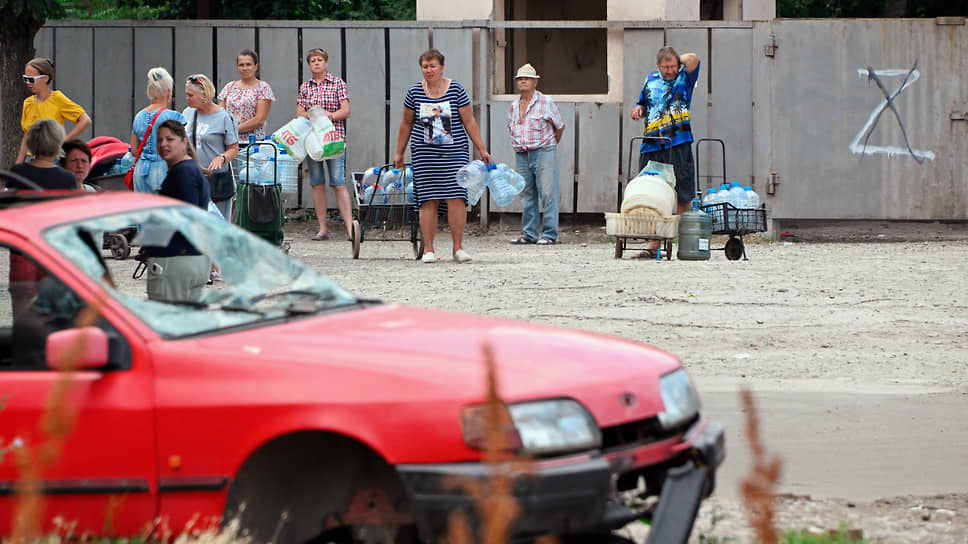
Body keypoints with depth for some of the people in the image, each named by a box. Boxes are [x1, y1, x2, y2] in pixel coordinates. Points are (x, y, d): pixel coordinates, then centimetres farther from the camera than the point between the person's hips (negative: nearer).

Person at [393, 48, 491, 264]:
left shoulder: (456, 90, 0)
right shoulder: (414, 92, 4)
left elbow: (469, 122, 6)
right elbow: (406, 124, 16)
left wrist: (482, 150, 5)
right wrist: (399, 153, 19)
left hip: (454, 153, -1)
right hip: (424, 155, 1)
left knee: (456, 198, -9)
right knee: (428, 201, -4)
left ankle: (458, 247, -2)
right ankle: (428, 250, 2)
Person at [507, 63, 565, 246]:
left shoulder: (546, 102, -2)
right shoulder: (514, 106, 12)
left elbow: (560, 127, 8)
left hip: (543, 153, -5)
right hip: (521, 155, 5)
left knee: (548, 194, -8)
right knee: (526, 195, 7)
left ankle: (549, 234, -6)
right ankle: (529, 233, 13)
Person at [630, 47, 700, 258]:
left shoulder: (685, 78, 5)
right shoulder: (651, 80, 17)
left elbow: (692, 59, -14)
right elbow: (642, 105, 31)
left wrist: (679, 59, 5)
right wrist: (638, 110, 8)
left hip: (679, 147, -4)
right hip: (652, 148, 4)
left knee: (682, 200, -4)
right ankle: (653, 246, 7)